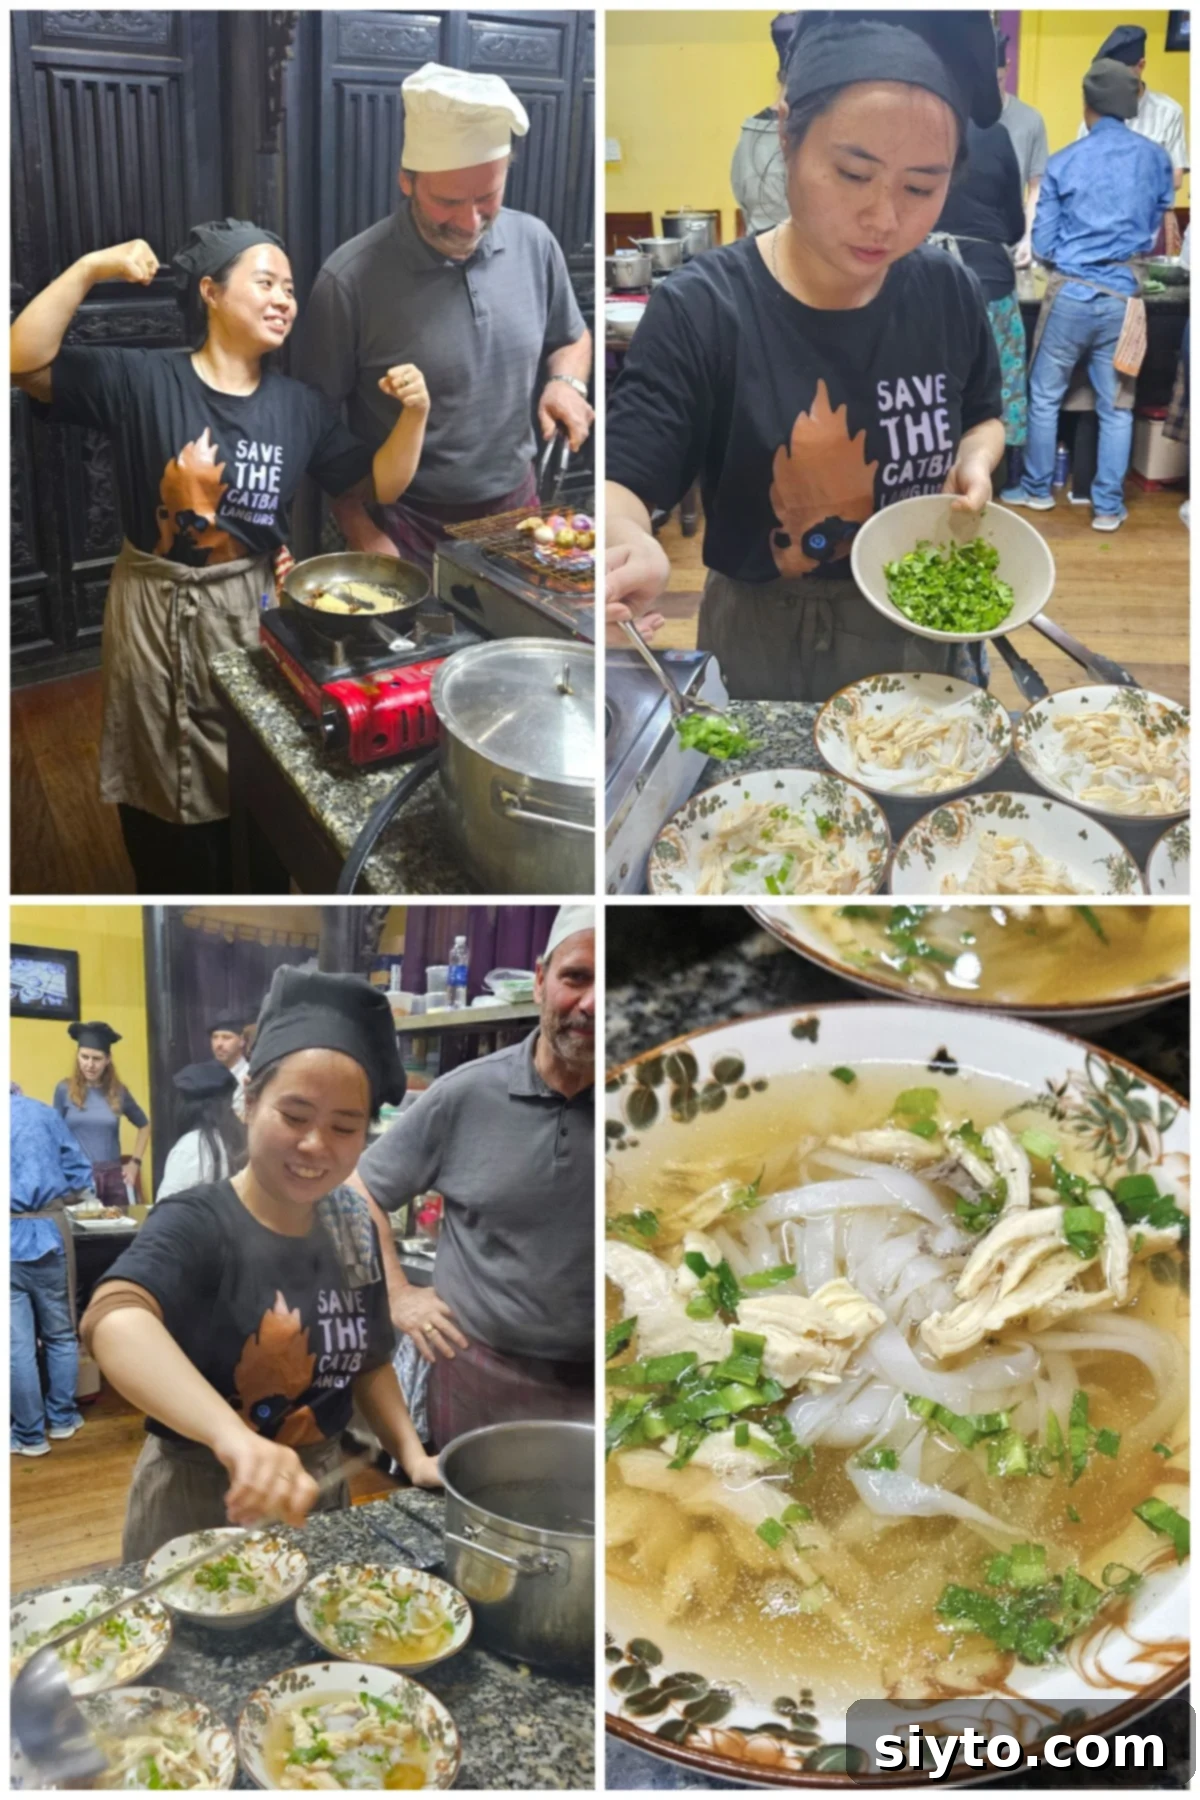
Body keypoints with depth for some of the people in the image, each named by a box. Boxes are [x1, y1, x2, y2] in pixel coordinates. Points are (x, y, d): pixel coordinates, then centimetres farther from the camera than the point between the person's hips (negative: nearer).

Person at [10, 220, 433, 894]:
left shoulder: (299, 404, 2)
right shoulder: (143, 380, -9)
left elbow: (379, 484, 6)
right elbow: (25, 362, -18)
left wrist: (413, 415, -11)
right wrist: (90, 269, -26)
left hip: (257, 613, 3)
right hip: (159, 618, -2)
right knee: (166, 801, 11)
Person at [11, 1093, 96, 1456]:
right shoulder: (42, 1112, 4)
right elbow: (80, 1177, 5)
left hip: (10, 1239, -2)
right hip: (48, 1232, 2)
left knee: (17, 1346, 6)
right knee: (60, 1335, 17)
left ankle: (30, 1435, 14)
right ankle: (62, 1418, 28)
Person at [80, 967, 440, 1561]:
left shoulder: (353, 1228, -2)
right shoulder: (196, 1225, -22)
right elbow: (115, 1322, -44)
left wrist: (412, 1456, -4)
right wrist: (233, 1437, -60)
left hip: (319, 1495, 6)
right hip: (199, 1507, -6)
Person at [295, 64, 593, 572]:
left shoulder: (534, 243, -4)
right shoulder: (349, 281, -17)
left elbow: (571, 339, 14)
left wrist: (567, 382, -7)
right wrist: (362, 534, -13)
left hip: (515, 508, 4)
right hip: (407, 528, -4)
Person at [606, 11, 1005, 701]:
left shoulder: (950, 293, -6)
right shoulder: (702, 309, -19)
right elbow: (624, 480, -23)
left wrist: (975, 462, -10)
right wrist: (631, 544, -46)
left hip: (930, 635, 4)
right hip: (769, 656, -4)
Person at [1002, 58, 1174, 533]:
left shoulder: (1062, 163, -1)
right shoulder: (1156, 158, 5)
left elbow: (1042, 246, 1)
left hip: (1071, 292, -1)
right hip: (1124, 295, 1)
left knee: (1045, 396, 14)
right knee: (1116, 407, 7)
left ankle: (1037, 489, 23)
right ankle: (1108, 506, 10)